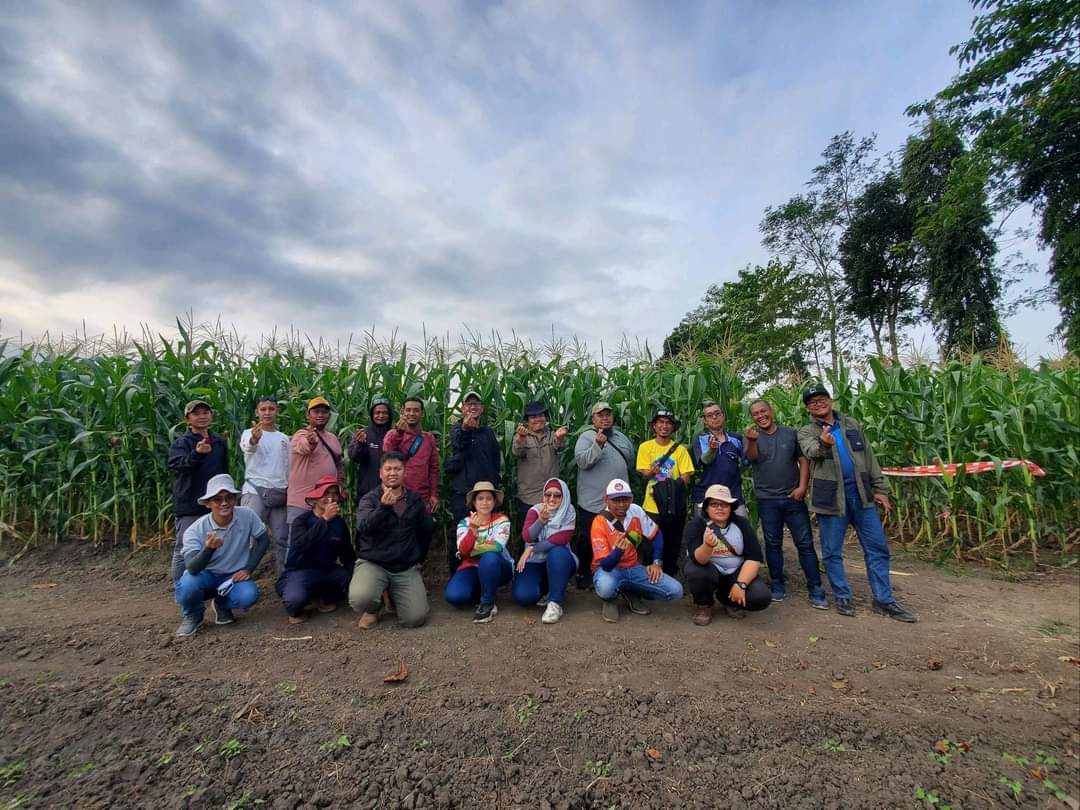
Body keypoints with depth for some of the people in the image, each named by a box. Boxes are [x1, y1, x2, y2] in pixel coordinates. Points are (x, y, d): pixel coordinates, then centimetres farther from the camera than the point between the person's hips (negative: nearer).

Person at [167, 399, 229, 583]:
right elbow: (177, 465, -26)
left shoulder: (220, 442, 10)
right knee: (184, 550, 0)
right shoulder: (181, 442, -5)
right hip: (189, 506, -5)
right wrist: (196, 454, -45)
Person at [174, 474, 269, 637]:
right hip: (206, 576, -1)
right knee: (187, 585, -34)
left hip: (234, 576, 1)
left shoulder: (247, 516, -17)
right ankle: (193, 616, 3)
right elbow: (192, 569, -32)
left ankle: (223, 605, 10)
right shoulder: (195, 531, -22)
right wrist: (208, 548, -51)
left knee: (249, 596, -29)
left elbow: (263, 540, -4)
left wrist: (248, 569, -12)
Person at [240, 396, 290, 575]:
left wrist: (290, 490, 10)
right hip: (255, 491, -4)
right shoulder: (249, 433, 0)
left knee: (282, 539, 7)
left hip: (279, 492, 4)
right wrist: (254, 439, -49)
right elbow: (247, 446, -26)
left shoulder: (284, 438, 15)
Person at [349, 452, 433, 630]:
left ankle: (393, 595, 23)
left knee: (415, 619, -12)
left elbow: (426, 532, 19)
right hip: (372, 563, -2)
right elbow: (364, 527, -22)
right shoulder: (369, 499, -2)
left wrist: (419, 558, 18)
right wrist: (383, 507, -38)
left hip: (407, 568, 2)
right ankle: (372, 609, 7)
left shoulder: (415, 500, 7)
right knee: (360, 598, -33)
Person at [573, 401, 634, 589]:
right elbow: (582, 461, -22)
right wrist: (598, 445, -32)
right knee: (587, 540, 6)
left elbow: (631, 458, 23)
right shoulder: (586, 437, -7)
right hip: (592, 502, -6)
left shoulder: (620, 436, 12)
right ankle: (583, 574, 23)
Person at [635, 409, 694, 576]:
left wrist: (676, 487, -20)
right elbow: (644, 474, -7)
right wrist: (651, 472, -29)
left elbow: (686, 477, -1)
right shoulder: (645, 447, 0)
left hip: (675, 506, 1)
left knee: (672, 547, 12)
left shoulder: (680, 449, 2)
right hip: (652, 506, -1)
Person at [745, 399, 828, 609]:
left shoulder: (790, 433, 3)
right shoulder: (752, 436, -2)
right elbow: (751, 458, -22)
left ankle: (815, 590, 11)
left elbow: (803, 461, 5)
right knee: (773, 544, 8)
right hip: (767, 500, 0)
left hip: (793, 497, 1)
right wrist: (752, 441, -44)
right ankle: (777, 586, 19)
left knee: (805, 543, 3)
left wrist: (802, 486, -8)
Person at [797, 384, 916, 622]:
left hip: (861, 495, 4)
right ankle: (843, 597, 19)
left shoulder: (851, 424, 10)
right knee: (832, 552, 4)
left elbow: (869, 457, 12)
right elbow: (811, 451, -25)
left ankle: (884, 600, 19)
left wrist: (880, 489, 8)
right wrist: (824, 444, -48)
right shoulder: (806, 432, -2)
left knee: (878, 548, 7)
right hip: (831, 498, -3)